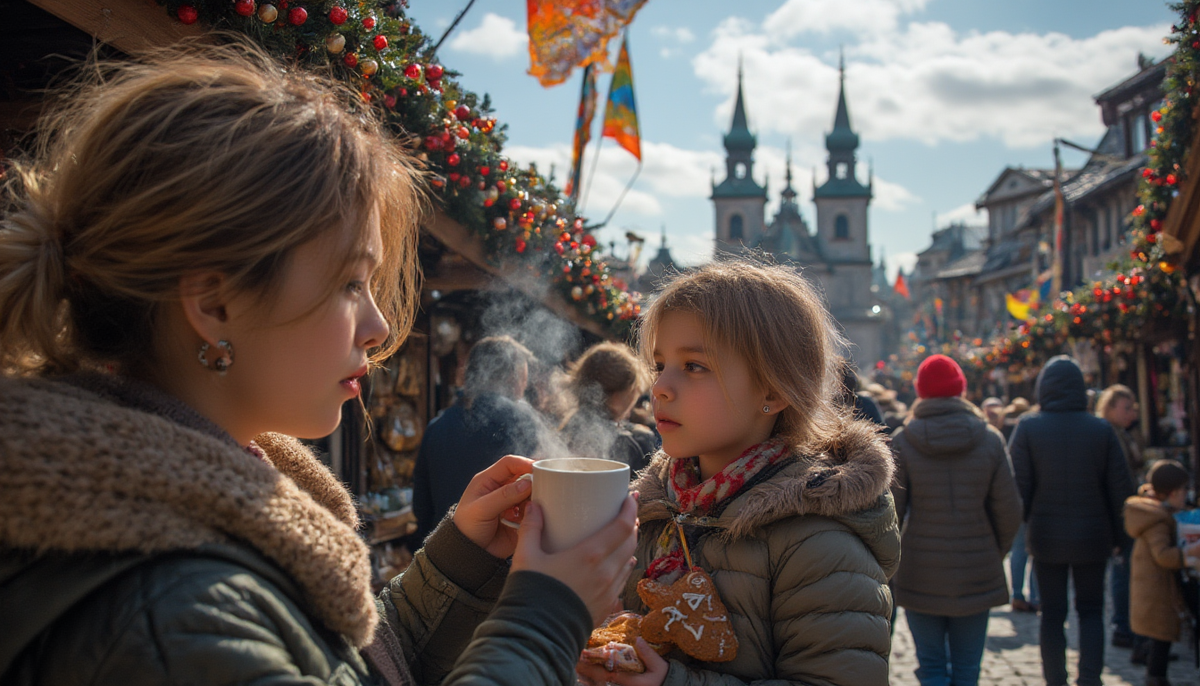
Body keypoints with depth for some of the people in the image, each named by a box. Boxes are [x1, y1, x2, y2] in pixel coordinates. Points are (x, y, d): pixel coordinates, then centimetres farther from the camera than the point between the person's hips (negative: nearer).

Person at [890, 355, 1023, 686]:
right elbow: (1009, 512, -2)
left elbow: (890, 512, -7)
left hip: (921, 577, -1)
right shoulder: (989, 438, -3)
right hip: (976, 575, 1)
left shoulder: (902, 441, -7)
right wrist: (995, 555, 14)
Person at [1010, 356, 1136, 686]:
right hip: (1092, 536, 1)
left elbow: (1018, 485, -10)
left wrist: (1023, 524, 4)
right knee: (1091, 610, 14)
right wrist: (1117, 533, 9)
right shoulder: (1101, 429, -5)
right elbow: (1122, 488, -2)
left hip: (1046, 537, -1)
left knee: (1052, 613, 10)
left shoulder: (1028, 427, -9)